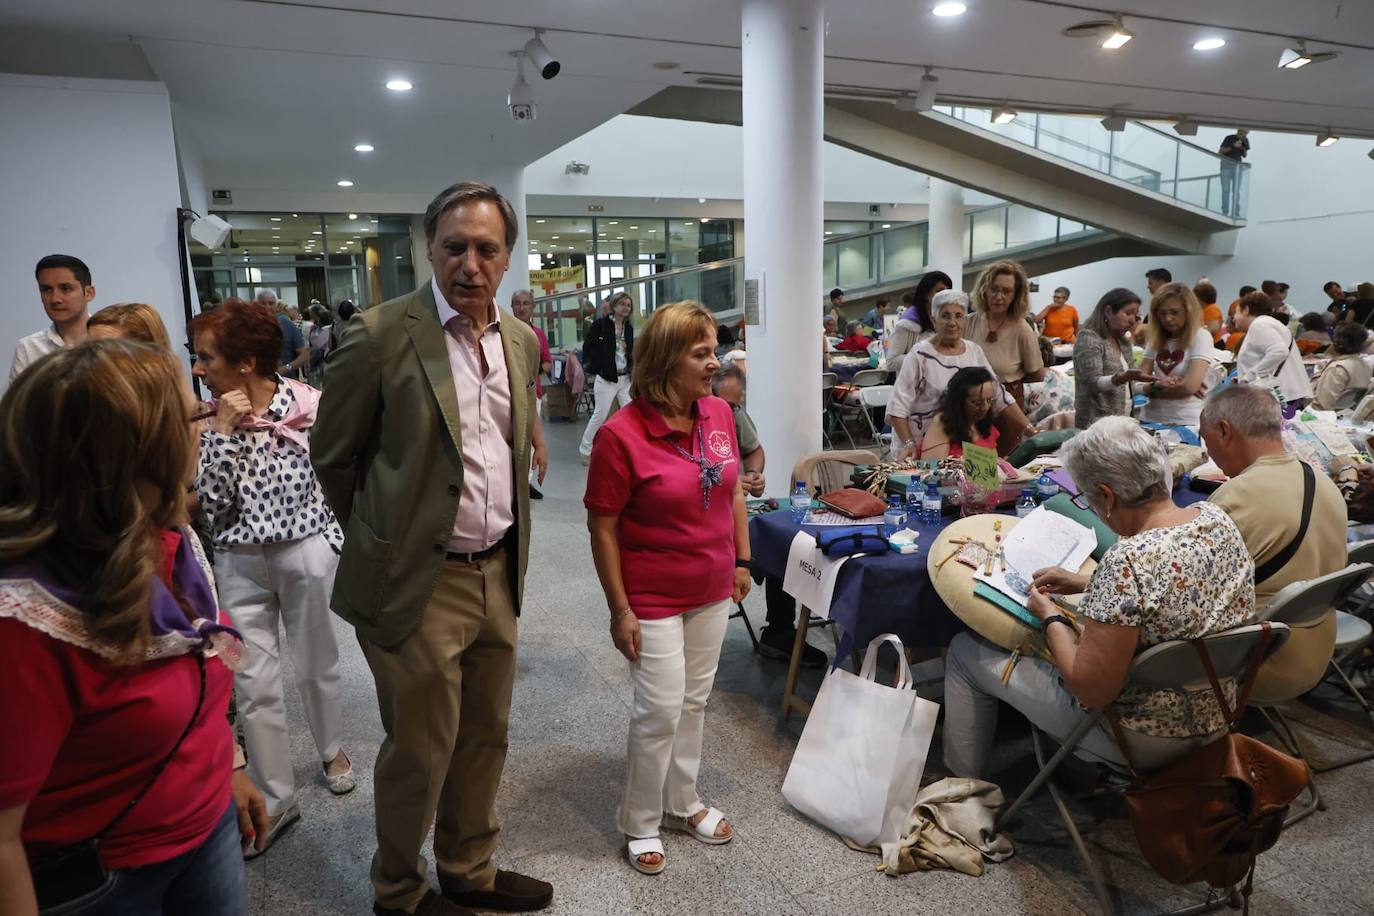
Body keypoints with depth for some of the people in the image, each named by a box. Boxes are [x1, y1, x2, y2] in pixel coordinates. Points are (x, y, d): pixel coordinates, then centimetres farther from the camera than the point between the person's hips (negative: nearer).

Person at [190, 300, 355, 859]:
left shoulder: (309, 404, -11)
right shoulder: (209, 419, -2)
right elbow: (208, 503, -11)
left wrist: (338, 552, -4)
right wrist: (223, 430, -17)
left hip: (306, 551, -2)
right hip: (239, 562, 2)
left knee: (315, 666, 16)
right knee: (254, 686, 5)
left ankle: (331, 750, 43)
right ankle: (276, 800, 20)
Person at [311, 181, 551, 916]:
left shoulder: (522, 341, 5)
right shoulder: (381, 335, -14)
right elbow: (333, 457, -4)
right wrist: (385, 539, 6)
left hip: (499, 573, 6)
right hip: (419, 582, -6)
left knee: (484, 737, 20)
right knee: (420, 752, 10)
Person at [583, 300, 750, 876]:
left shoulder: (719, 414, -3)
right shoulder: (621, 434, -21)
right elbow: (602, 527, -15)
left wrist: (742, 560, 10)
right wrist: (620, 610, -13)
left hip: (713, 592, 6)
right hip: (653, 597, -6)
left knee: (694, 702, 18)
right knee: (660, 711, 3)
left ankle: (682, 803, 39)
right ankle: (640, 823, 27)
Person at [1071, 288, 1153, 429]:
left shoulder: (1124, 342, 15)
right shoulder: (1088, 337, -7)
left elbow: (1129, 385, 20)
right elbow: (1094, 383, -16)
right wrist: (1123, 378, -31)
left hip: (1122, 422, 7)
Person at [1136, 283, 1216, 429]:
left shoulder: (1200, 337, -6)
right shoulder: (1155, 339, 9)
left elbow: (1190, 386, -16)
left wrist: (1155, 387, -3)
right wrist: (1161, 383, -17)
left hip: (1186, 422, -4)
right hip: (1150, 419, 5)